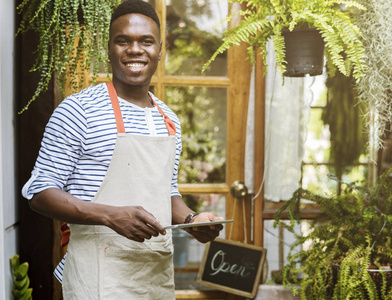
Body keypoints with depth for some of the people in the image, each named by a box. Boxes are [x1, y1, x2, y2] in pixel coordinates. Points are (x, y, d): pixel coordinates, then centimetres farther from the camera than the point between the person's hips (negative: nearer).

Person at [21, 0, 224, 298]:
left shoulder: (170, 120, 11)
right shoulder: (79, 109, -9)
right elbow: (39, 192, -10)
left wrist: (191, 218, 0)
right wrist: (112, 216, -22)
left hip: (159, 270, 6)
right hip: (101, 274, -6)